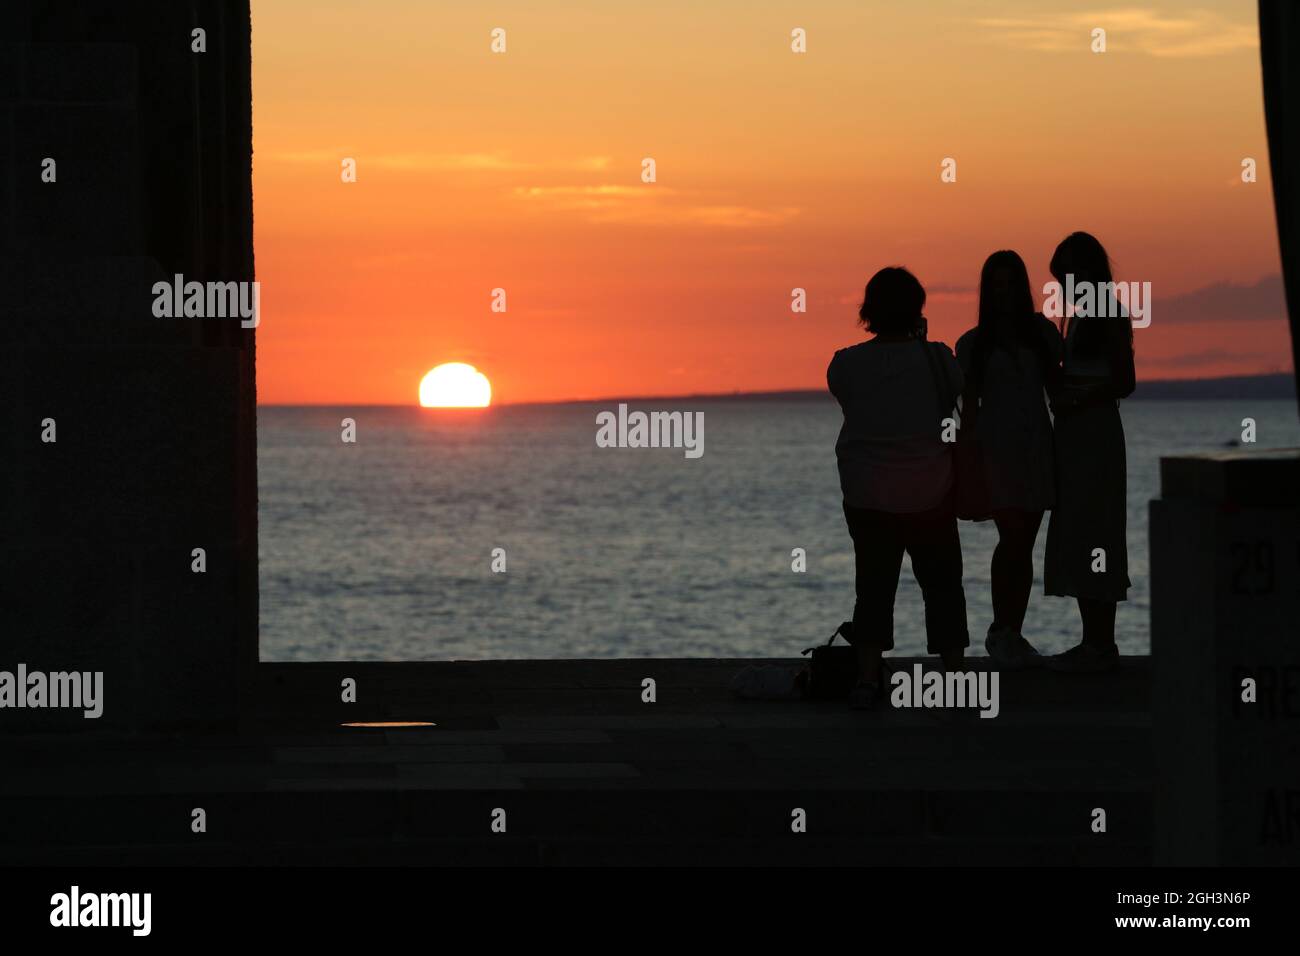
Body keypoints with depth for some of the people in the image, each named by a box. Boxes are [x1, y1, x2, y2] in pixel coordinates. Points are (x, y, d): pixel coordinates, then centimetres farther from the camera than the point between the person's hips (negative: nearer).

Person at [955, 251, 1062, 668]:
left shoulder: (1043, 332, 10)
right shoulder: (973, 344, 4)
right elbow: (969, 406, 5)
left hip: (1037, 444, 3)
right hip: (996, 444, -3)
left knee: (1024, 542, 4)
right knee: (1013, 536, -14)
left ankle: (1013, 634, 9)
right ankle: (1000, 630, -4)